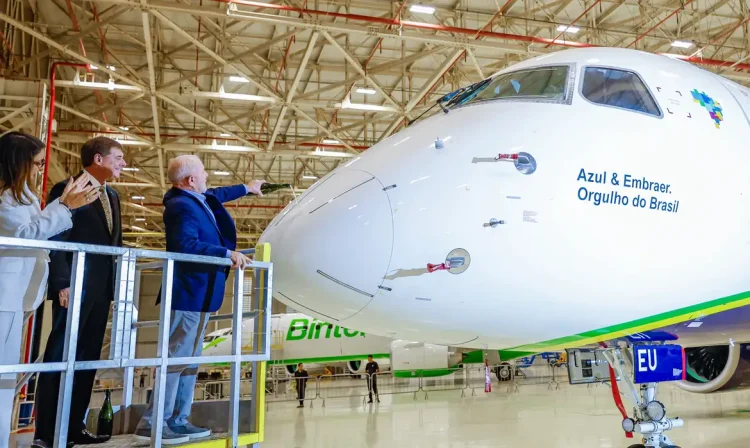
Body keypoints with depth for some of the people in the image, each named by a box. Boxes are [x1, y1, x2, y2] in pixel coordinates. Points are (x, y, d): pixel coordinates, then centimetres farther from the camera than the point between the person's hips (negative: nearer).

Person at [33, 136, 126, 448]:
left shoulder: (112, 196, 17)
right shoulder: (67, 189, -5)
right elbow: (55, 240, -12)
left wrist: (114, 282, 11)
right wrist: (63, 284, -19)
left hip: (100, 290, 8)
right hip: (75, 289, -7)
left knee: (87, 359, 10)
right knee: (59, 357, -2)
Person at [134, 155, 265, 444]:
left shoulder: (197, 199, 12)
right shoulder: (182, 206, -17)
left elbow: (217, 195, 34)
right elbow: (187, 245, -31)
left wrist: (246, 189, 46)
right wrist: (227, 253, -27)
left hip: (197, 295, 11)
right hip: (189, 294, -11)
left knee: (189, 360, 13)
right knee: (176, 358, -7)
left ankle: (177, 421, 20)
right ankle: (153, 424, 0)